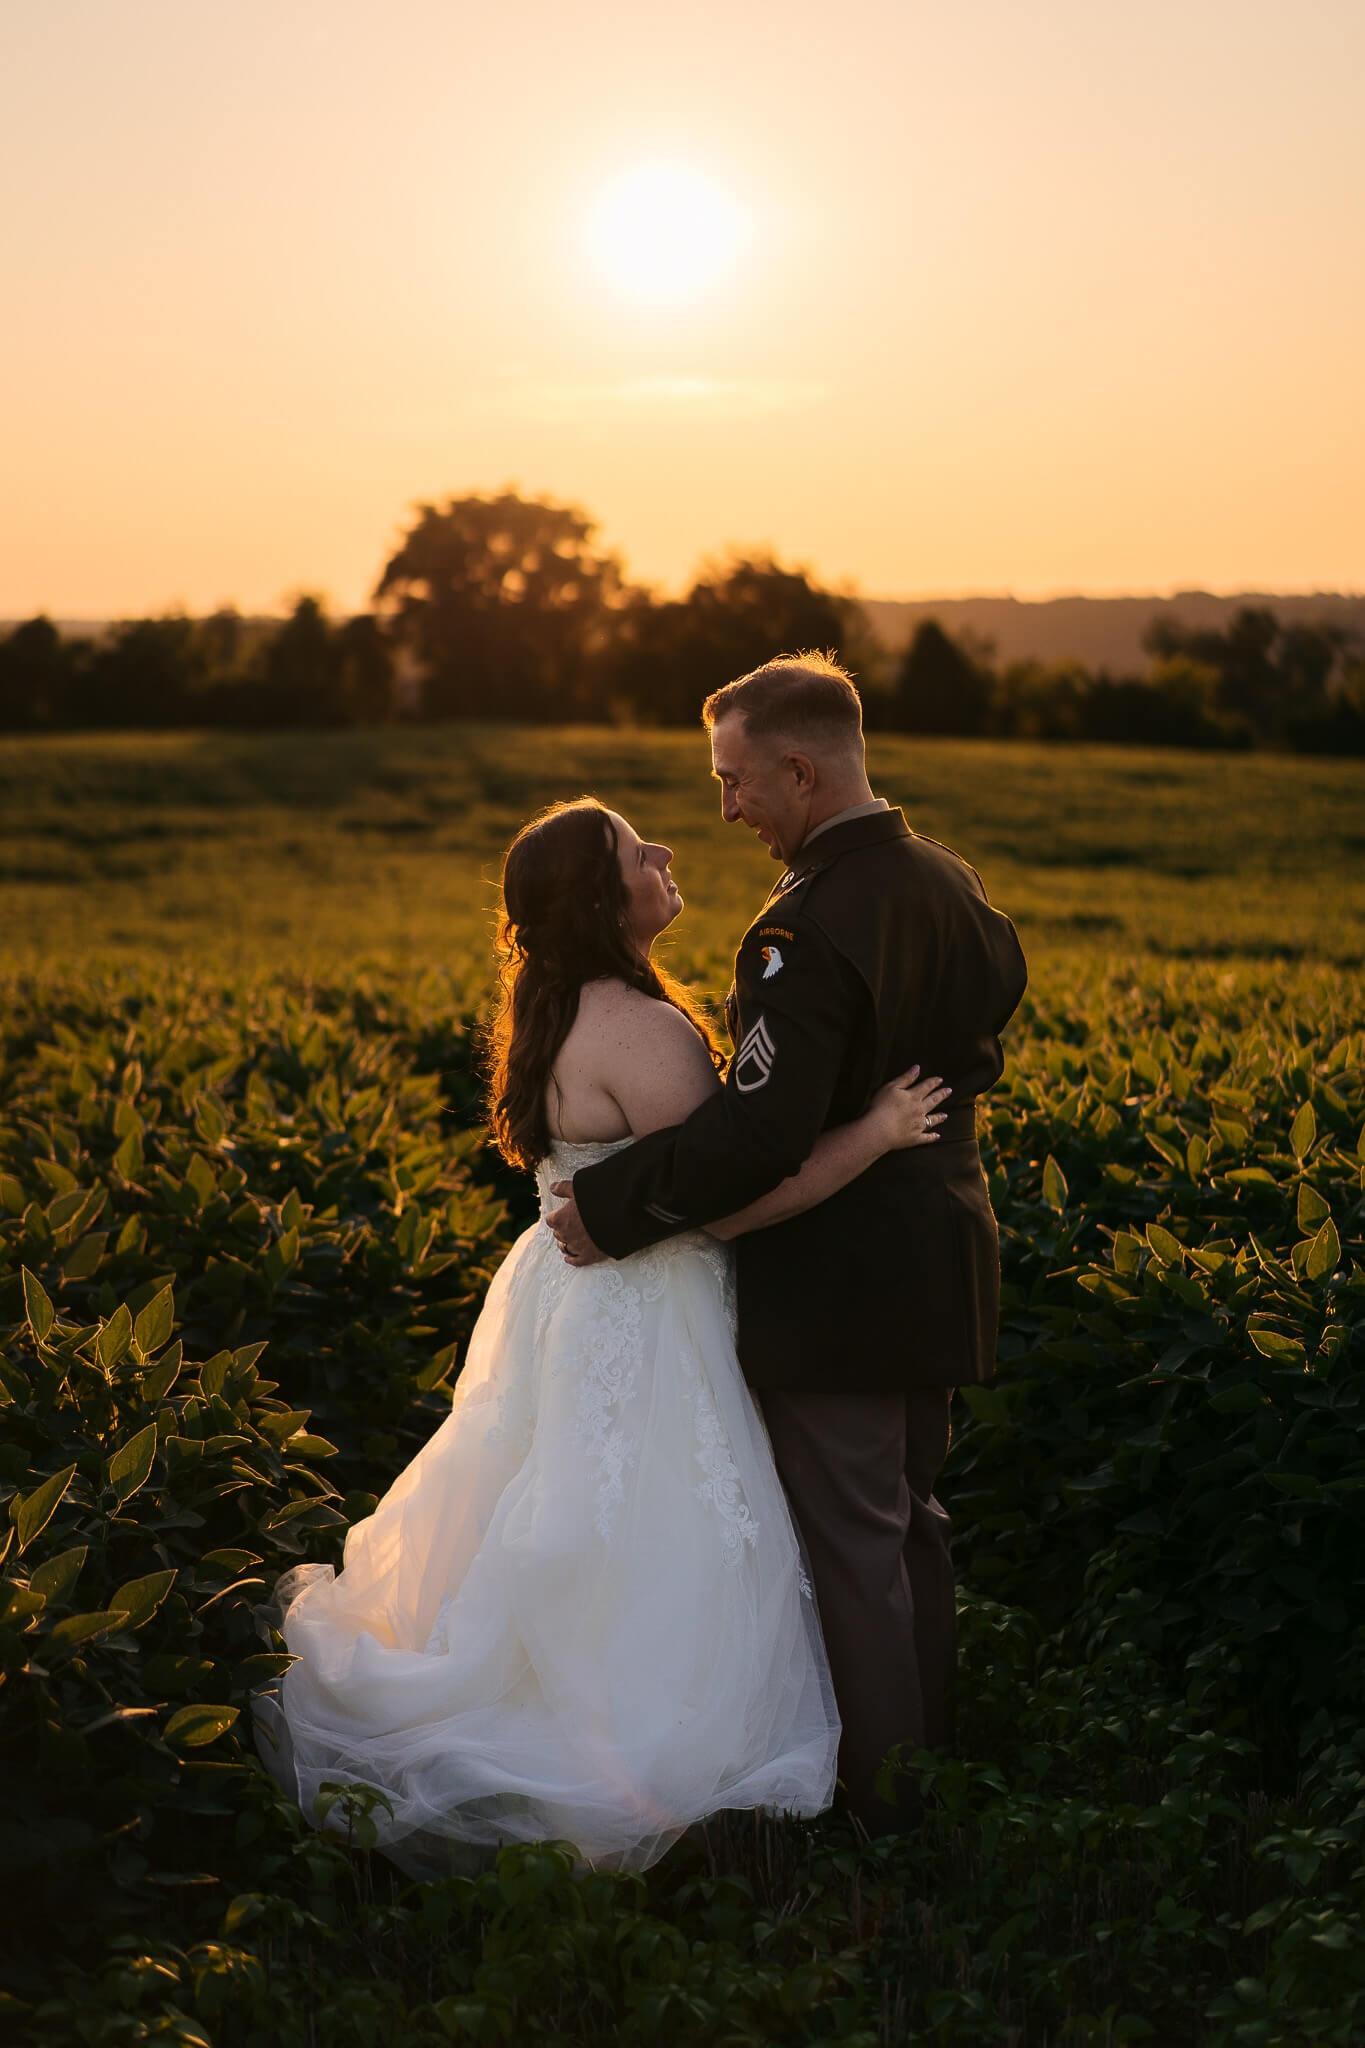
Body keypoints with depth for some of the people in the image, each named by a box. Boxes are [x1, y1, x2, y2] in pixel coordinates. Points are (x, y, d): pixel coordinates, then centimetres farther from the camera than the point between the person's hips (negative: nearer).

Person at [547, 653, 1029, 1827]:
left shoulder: (811, 926, -25)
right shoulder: (954, 884, 4)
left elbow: (759, 1135, -29)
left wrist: (612, 1207, -19)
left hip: (837, 1289, -9)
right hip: (940, 1261, 9)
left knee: (853, 1547, 3)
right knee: (913, 1523, 21)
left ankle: (883, 1808, 14)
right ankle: (934, 1764, 34)